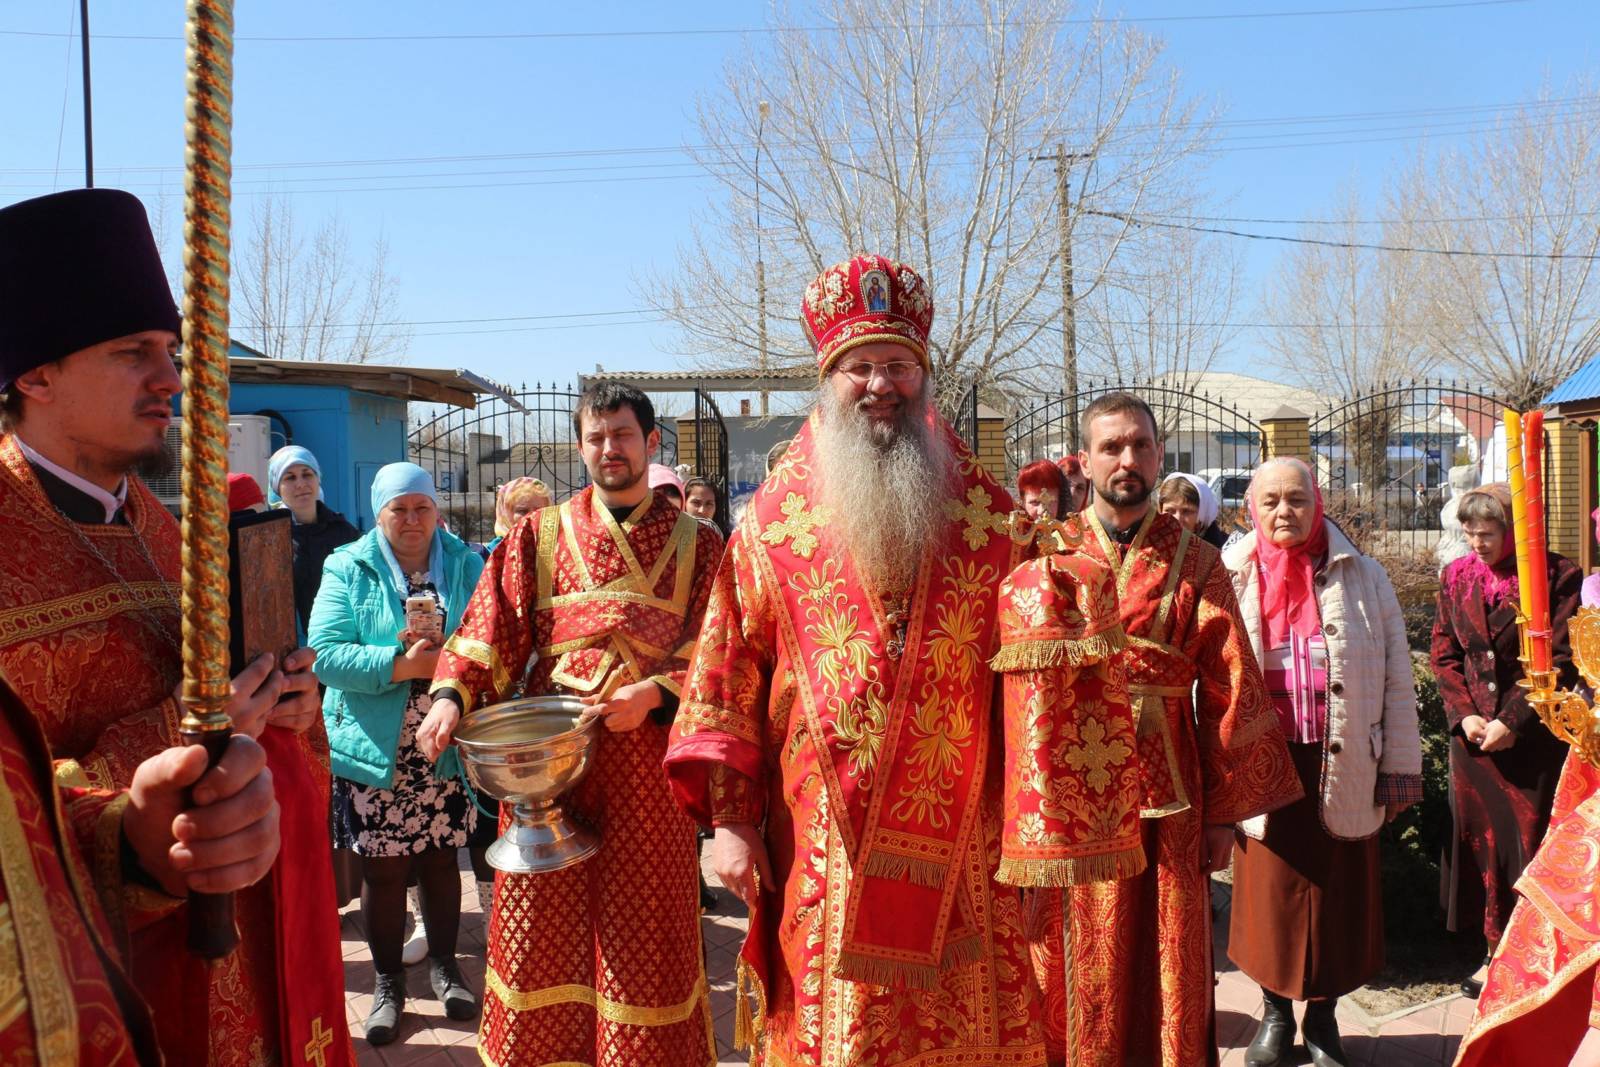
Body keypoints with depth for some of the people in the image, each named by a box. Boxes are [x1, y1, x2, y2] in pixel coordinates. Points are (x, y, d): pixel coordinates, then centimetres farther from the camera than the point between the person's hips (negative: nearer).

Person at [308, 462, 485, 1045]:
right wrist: (401, 664, -22)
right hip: (375, 751, -1)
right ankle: (387, 981, 28)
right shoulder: (349, 570, -3)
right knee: (383, 868, 9)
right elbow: (325, 652, -13)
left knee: (441, 858, 13)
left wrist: (444, 656, -22)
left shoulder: (467, 566, 3)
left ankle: (443, 964, 33)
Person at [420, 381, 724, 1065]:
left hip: (648, 753, -1)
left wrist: (652, 694, -16)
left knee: (644, 927, 6)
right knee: (543, 922, 7)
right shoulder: (540, 535, 8)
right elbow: (490, 626, 2)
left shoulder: (697, 544, 5)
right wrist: (451, 694, -14)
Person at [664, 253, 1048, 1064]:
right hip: (823, 840, 0)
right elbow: (730, 673, 1)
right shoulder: (776, 518, 2)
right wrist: (729, 818, -2)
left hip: (959, 842, 1)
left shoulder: (986, 515, 4)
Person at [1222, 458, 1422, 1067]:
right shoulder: (1230, 581, 1)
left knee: (1337, 893, 10)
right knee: (1269, 891, 9)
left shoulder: (1364, 577, 3)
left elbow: (1396, 680, 4)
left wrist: (1400, 769, 1)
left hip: (1342, 767, 1)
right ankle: (1276, 1014, 30)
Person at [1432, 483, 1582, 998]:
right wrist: (1464, 715, -6)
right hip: (1472, 734, 4)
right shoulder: (1456, 578, 6)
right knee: (1481, 841, 8)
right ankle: (1498, 951, 21)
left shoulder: (1557, 576, -7)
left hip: (1533, 738, -4)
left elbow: (1562, 661, -10)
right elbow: (1443, 655, 7)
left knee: (1532, 842, 2)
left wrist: (1513, 722, -14)